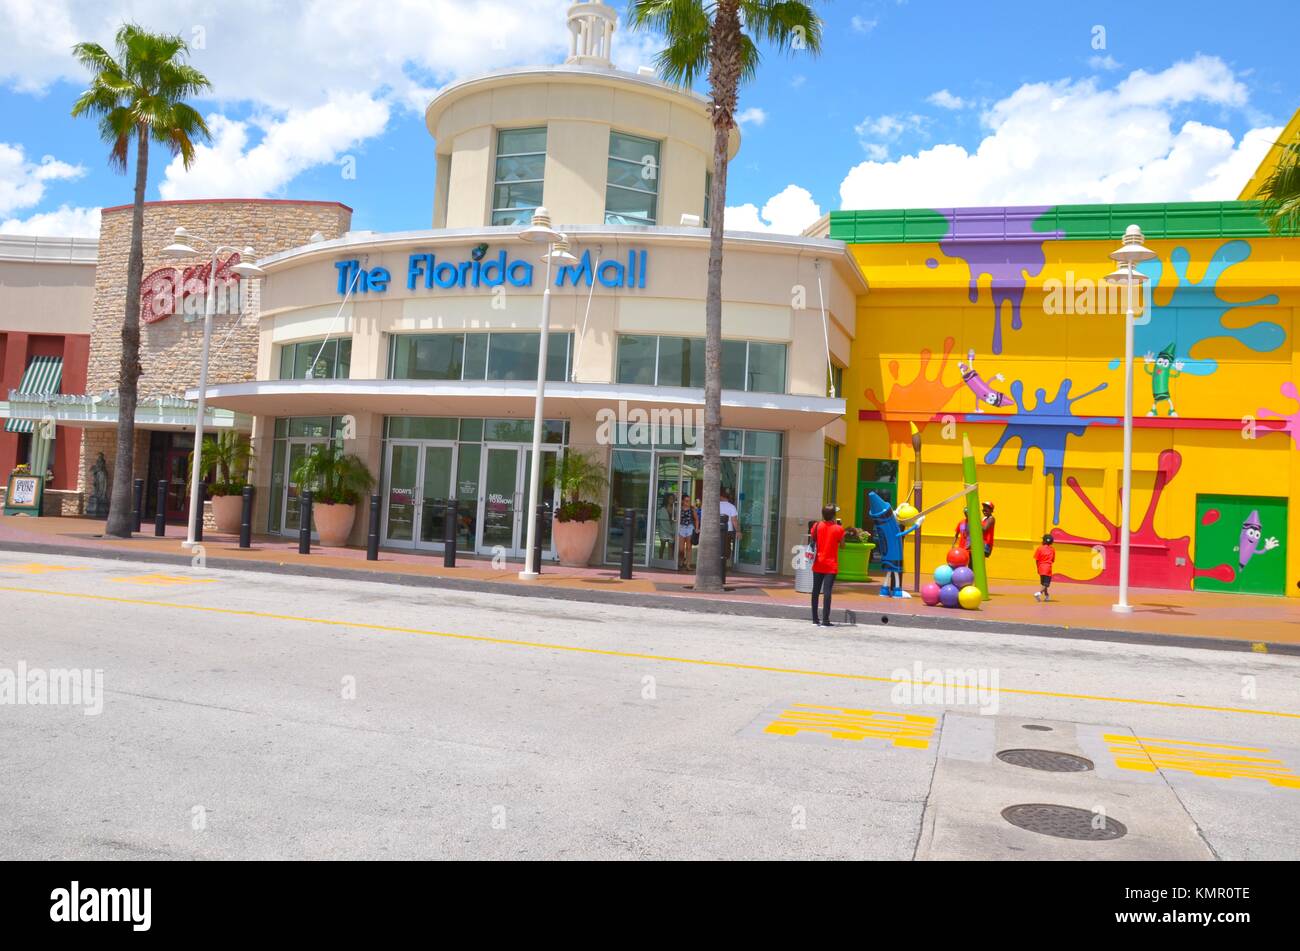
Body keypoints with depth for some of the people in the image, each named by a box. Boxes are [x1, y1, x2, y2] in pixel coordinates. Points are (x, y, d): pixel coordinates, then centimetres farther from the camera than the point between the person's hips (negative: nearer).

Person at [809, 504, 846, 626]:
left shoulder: (817, 526, -1)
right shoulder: (838, 529, -9)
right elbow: (842, 543, 2)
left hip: (818, 565, 3)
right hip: (831, 566, -3)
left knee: (816, 591, 11)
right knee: (827, 591, -7)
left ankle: (815, 619, 15)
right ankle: (825, 620, -11)